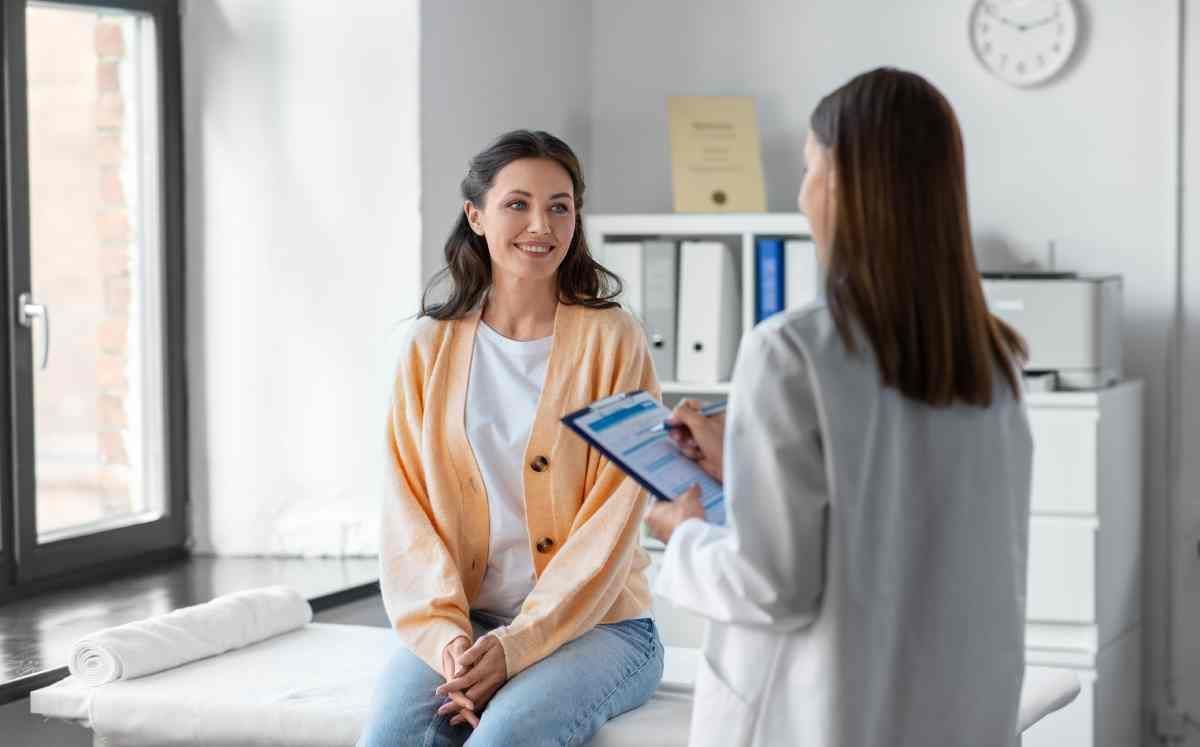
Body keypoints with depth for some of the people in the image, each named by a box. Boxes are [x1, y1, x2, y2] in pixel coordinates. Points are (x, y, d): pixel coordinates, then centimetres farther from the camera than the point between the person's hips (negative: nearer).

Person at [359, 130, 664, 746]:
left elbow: (611, 524, -8)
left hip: (594, 622, -2)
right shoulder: (432, 347, 7)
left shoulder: (612, 340, -2)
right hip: (462, 621, 3)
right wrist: (445, 634, -13)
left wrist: (516, 645, -16)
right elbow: (409, 511, 3)